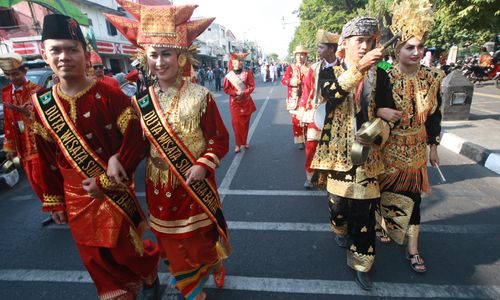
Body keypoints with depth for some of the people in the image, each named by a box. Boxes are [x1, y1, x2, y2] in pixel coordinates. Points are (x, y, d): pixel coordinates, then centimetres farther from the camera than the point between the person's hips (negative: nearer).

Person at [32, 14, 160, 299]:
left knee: (125, 250, 11)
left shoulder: (110, 95, -13)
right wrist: (54, 201, 10)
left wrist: (106, 180, -16)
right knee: (96, 258, 17)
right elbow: (46, 158, 7)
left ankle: (150, 276, 45)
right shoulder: (41, 104, 1)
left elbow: (135, 141, -16)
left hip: (116, 192, -4)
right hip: (76, 198, 4)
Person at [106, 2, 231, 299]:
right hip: (161, 188, 3)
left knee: (204, 237, 18)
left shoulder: (200, 96, -13)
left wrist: (204, 166, -22)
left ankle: (214, 268, 54)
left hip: (196, 185, -3)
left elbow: (220, 139, -9)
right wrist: (116, 159, -12)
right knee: (175, 245, 19)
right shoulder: (141, 100, -2)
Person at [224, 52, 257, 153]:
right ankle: (238, 144, 5)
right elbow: (226, 89, 0)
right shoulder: (228, 76, -2)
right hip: (235, 102, -1)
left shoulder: (247, 73, 0)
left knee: (245, 122, 8)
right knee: (236, 122, -6)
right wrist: (236, 93, -16)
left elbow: (252, 86, -2)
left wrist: (243, 93, -17)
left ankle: (245, 142, 25)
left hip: (246, 101, 1)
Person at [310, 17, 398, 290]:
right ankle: (340, 229, 46)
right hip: (338, 149, 0)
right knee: (338, 199, 13)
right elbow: (330, 95, -21)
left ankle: (361, 263, 19)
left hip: (366, 150, 1)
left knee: (364, 208, 1)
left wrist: (377, 136, -17)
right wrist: (359, 67, -33)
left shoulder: (379, 76, 5)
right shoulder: (331, 72, 2)